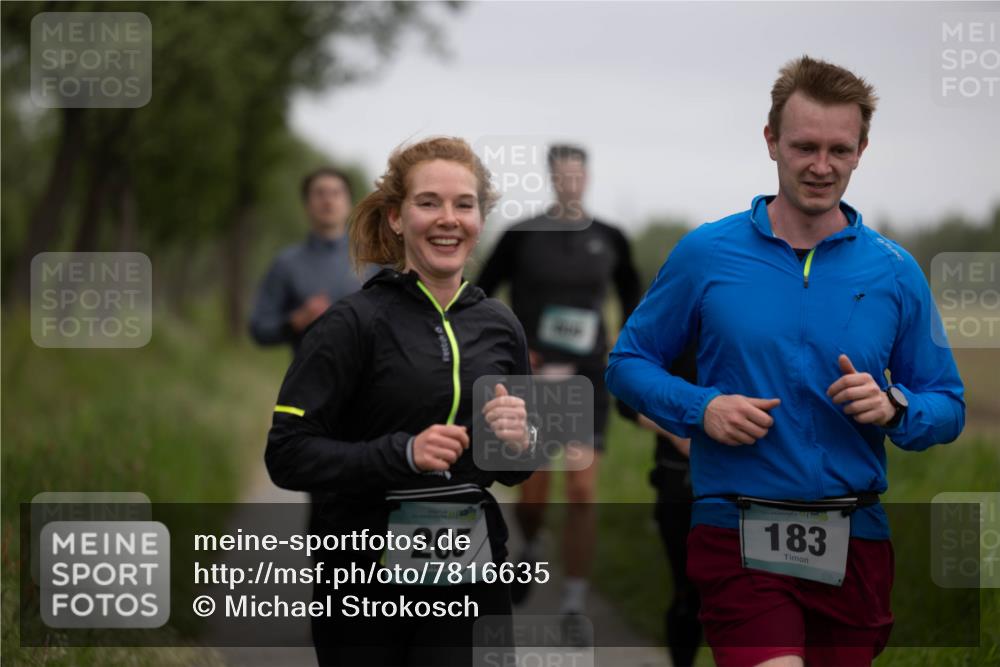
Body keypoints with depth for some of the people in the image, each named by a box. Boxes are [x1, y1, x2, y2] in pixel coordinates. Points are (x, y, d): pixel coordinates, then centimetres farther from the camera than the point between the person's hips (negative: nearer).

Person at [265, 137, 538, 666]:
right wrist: (402, 453, -24)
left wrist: (521, 441, -5)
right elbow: (287, 455, -13)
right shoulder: (356, 322, -8)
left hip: (471, 585, 3)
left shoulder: (499, 325, 6)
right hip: (367, 583, -3)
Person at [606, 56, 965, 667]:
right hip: (738, 538, -3)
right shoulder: (706, 253, 1)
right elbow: (628, 363, 8)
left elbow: (949, 408, 9)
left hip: (854, 544, 3)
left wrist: (893, 408, -12)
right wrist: (700, 409, -9)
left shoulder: (896, 272, 5)